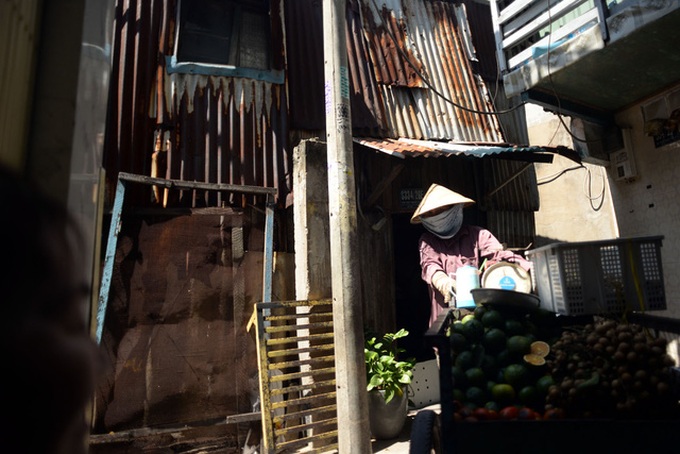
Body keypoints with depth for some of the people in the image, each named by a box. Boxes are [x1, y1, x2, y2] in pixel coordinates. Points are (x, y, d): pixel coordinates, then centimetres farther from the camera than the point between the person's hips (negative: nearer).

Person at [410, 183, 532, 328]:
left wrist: (532, 270, -24)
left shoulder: (477, 235, 6)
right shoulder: (427, 240, 11)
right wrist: (443, 282, -29)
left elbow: (499, 255, -7)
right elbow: (429, 264, -6)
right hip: (443, 315, 1)